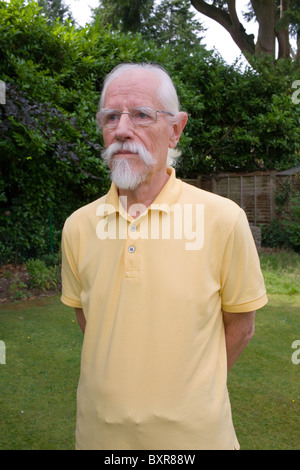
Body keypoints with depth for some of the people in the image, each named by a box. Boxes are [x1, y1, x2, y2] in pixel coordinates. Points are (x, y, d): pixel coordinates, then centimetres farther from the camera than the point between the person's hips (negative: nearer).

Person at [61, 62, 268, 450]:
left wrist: (187, 388, 1)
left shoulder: (224, 219, -14)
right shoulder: (78, 226, -5)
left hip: (191, 432, -2)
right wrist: (123, 384, 5)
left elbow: (239, 327, -3)